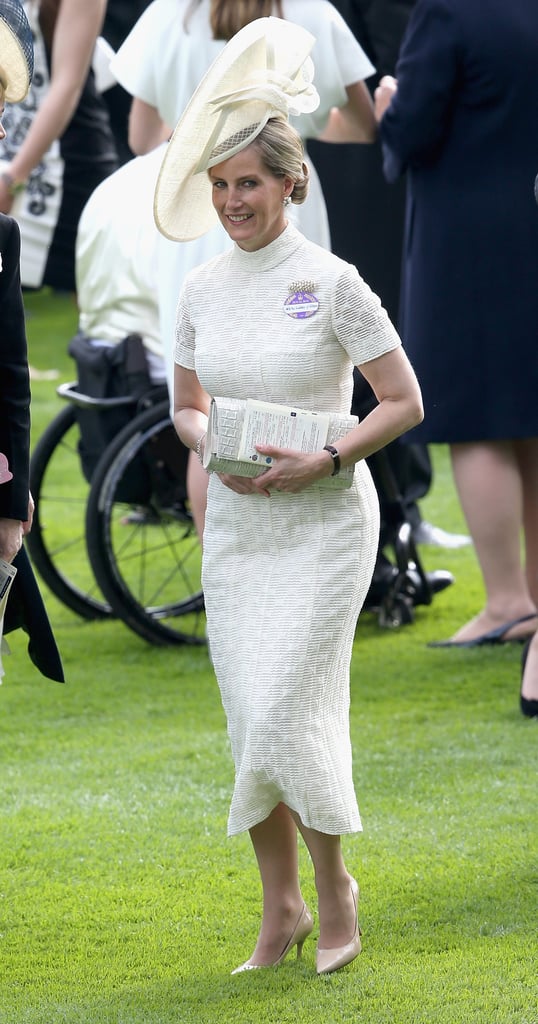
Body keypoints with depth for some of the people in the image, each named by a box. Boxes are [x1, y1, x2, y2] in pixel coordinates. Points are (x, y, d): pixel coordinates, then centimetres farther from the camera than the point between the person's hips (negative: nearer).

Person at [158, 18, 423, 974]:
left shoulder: (331, 280, -10)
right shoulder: (202, 288, 5)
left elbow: (404, 401, -7)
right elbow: (186, 409, 16)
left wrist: (323, 461, -19)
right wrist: (212, 449, -7)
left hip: (323, 523, -5)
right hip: (234, 525, 5)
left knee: (284, 716, -12)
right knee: (250, 723, 4)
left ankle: (335, 884, 8)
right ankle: (280, 908, 16)